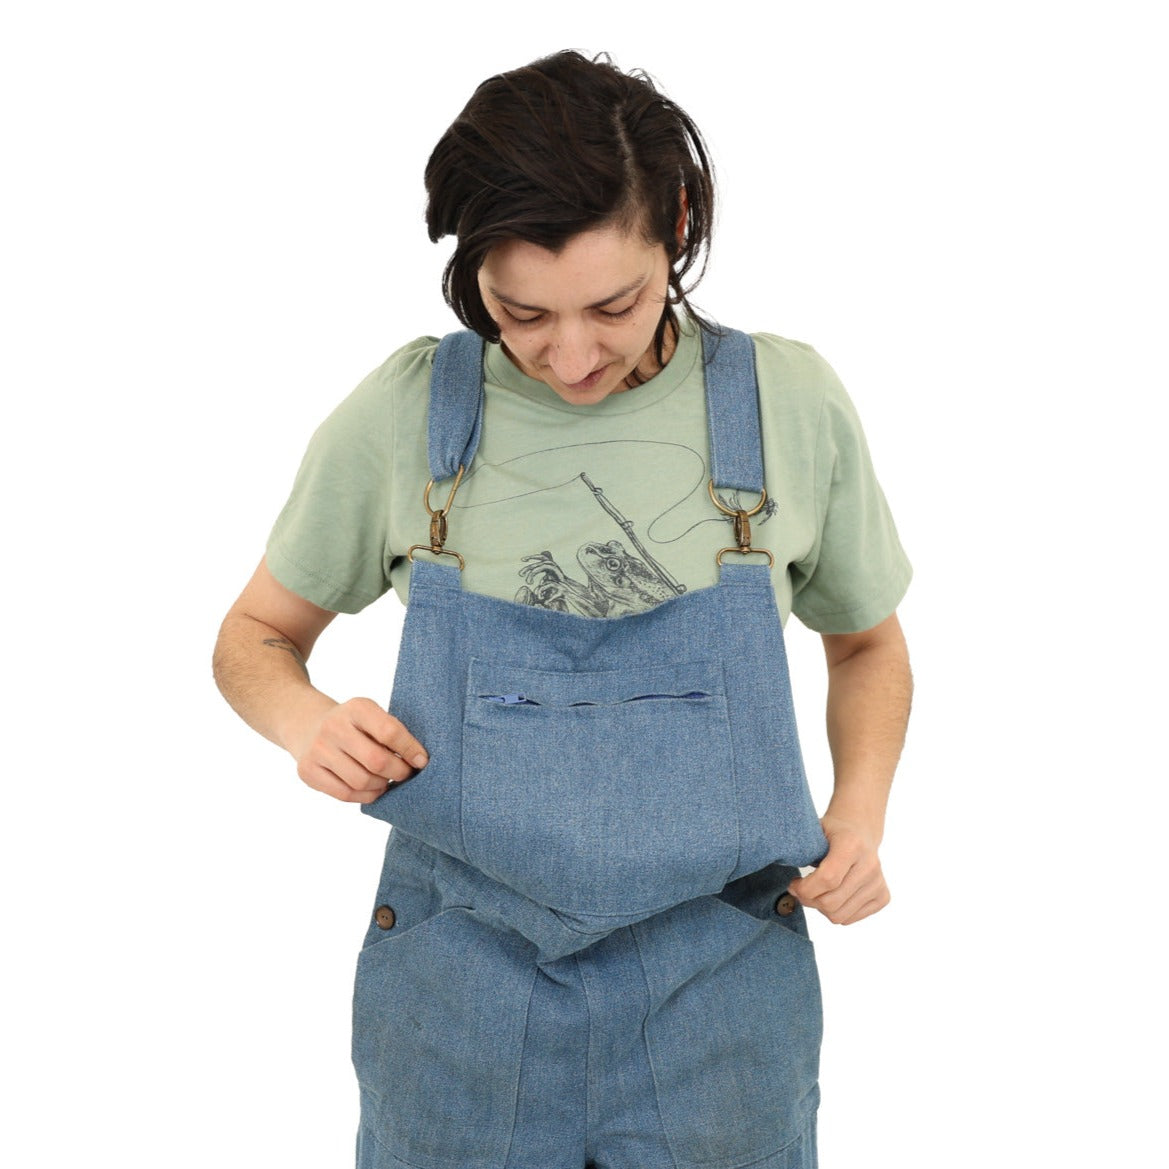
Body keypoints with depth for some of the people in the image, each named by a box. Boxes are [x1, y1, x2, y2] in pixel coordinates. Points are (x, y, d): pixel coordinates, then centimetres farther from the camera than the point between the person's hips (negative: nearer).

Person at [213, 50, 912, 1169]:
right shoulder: (399, 416, -7)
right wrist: (307, 719, -15)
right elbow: (254, 637, 7)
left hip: (717, 990, 1)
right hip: (459, 985, 0)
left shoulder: (790, 404, -6)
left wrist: (859, 812, -7)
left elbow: (869, 644, 10)